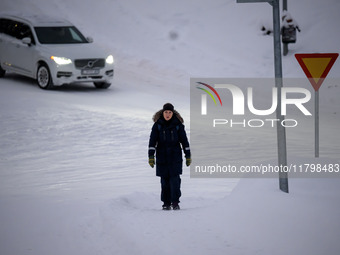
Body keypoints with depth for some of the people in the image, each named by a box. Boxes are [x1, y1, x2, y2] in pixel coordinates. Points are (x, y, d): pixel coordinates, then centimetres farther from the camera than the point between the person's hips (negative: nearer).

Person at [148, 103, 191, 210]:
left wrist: (188, 156, 4)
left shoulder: (178, 124, 0)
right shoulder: (158, 125, -1)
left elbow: (184, 140, 5)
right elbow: (152, 141, -2)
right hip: (162, 156, 1)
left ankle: (175, 202, -6)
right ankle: (166, 203, 12)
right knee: (164, 180, 3)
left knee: (175, 179, -10)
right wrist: (151, 156, -8)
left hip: (175, 156, -1)